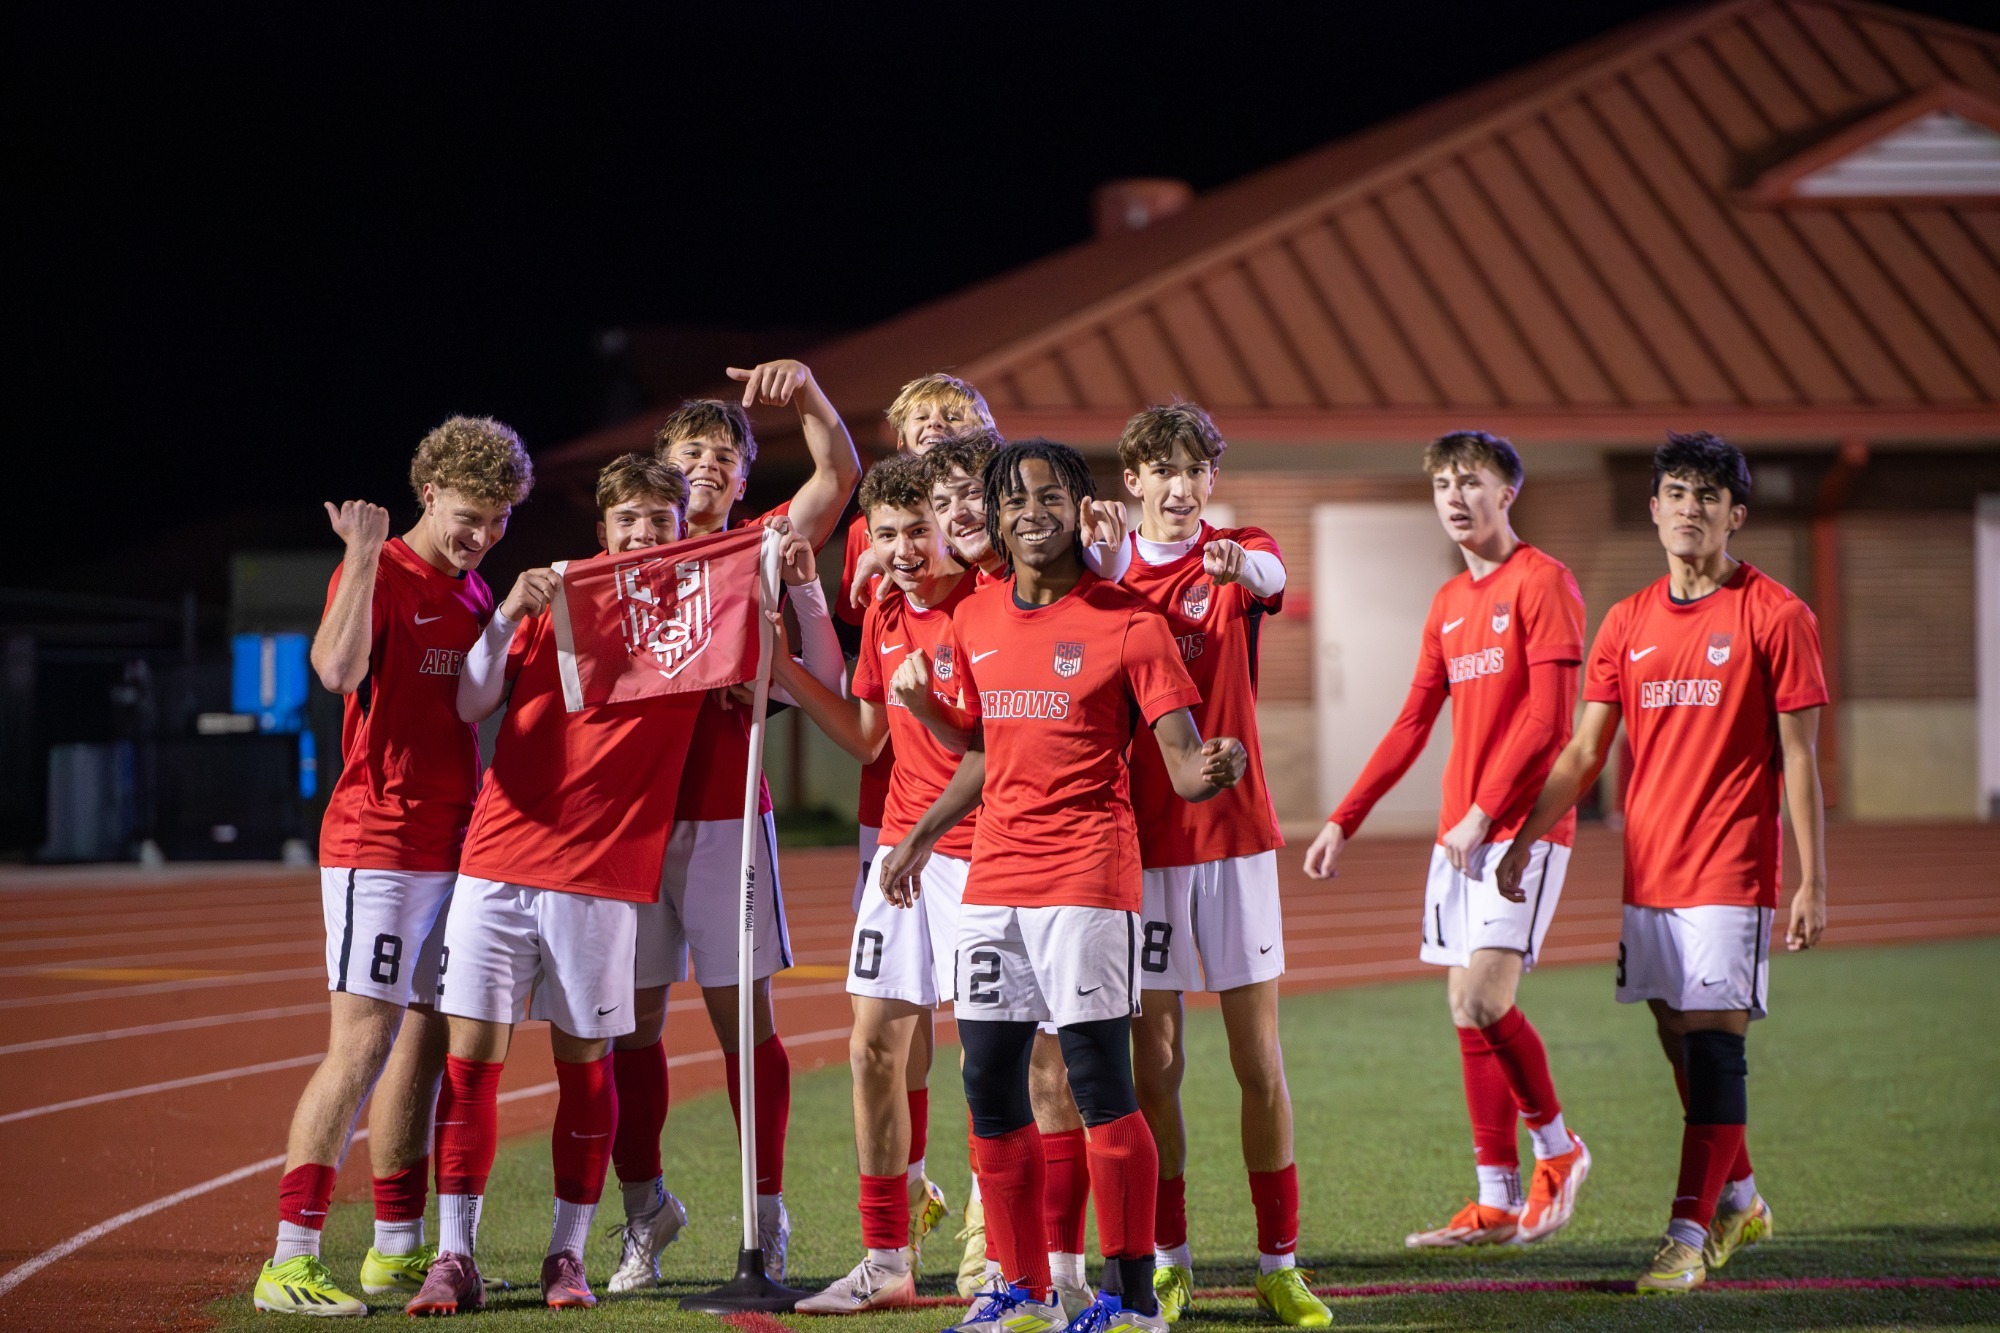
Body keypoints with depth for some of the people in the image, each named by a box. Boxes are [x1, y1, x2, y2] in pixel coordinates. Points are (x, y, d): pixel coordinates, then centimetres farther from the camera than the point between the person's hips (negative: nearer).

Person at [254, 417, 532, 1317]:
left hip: (455, 848, 8)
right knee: (363, 1041, -13)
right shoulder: (378, 574, -8)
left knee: (427, 1040, 10)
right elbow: (337, 669, -29)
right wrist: (362, 558, -33)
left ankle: (398, 1249, 17)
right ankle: (290, 1261, -15)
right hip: (378, 845, -8)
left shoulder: (472, 590, 15)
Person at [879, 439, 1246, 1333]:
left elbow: (1184, 764, -11)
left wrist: (1212, 770, -32)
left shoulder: (1126, 623, -6)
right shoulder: (974, 622, 11)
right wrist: (922, 837, 25)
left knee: (1100, 1082, -10)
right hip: (993, 879, 6)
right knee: (989, 1084, 7)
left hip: (1086, 873, -6)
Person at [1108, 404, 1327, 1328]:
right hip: (1142, 838, 0)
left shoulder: (1238, 555, 1)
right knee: (1153, 1060, 2)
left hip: (1235, 835, 0)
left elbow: (1270, 577, -24)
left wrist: (1238, 566, -48)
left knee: (1259, 1060, 1)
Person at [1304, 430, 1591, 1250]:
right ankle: (1496, 1203, 6)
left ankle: (1557, 1149, 4)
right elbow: (1412, 726, 21)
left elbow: (1549, 719, -14)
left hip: (1522, 828, -8)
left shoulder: (1542, 583, -6)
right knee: (1468, 1013, 3)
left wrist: (1485, 812, -20)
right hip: (1459, 835, 8)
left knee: (1481, 999, -17)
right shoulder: (1449, 605, 17)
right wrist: (1344, 822, 17)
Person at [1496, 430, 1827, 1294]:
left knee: (1713, 1044, -9)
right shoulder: (1627, 623, 10)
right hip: (1649, 871, 6)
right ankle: (1739, 1199, 28)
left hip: (1730, 871, -6)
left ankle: (1690, 1235, -9)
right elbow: (1583, 752, 14)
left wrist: (1813, 882, -9)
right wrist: (1522, 840, 6)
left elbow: (1799, 759, -5)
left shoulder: (1773, 616, -4)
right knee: (1679, 1044, 11)